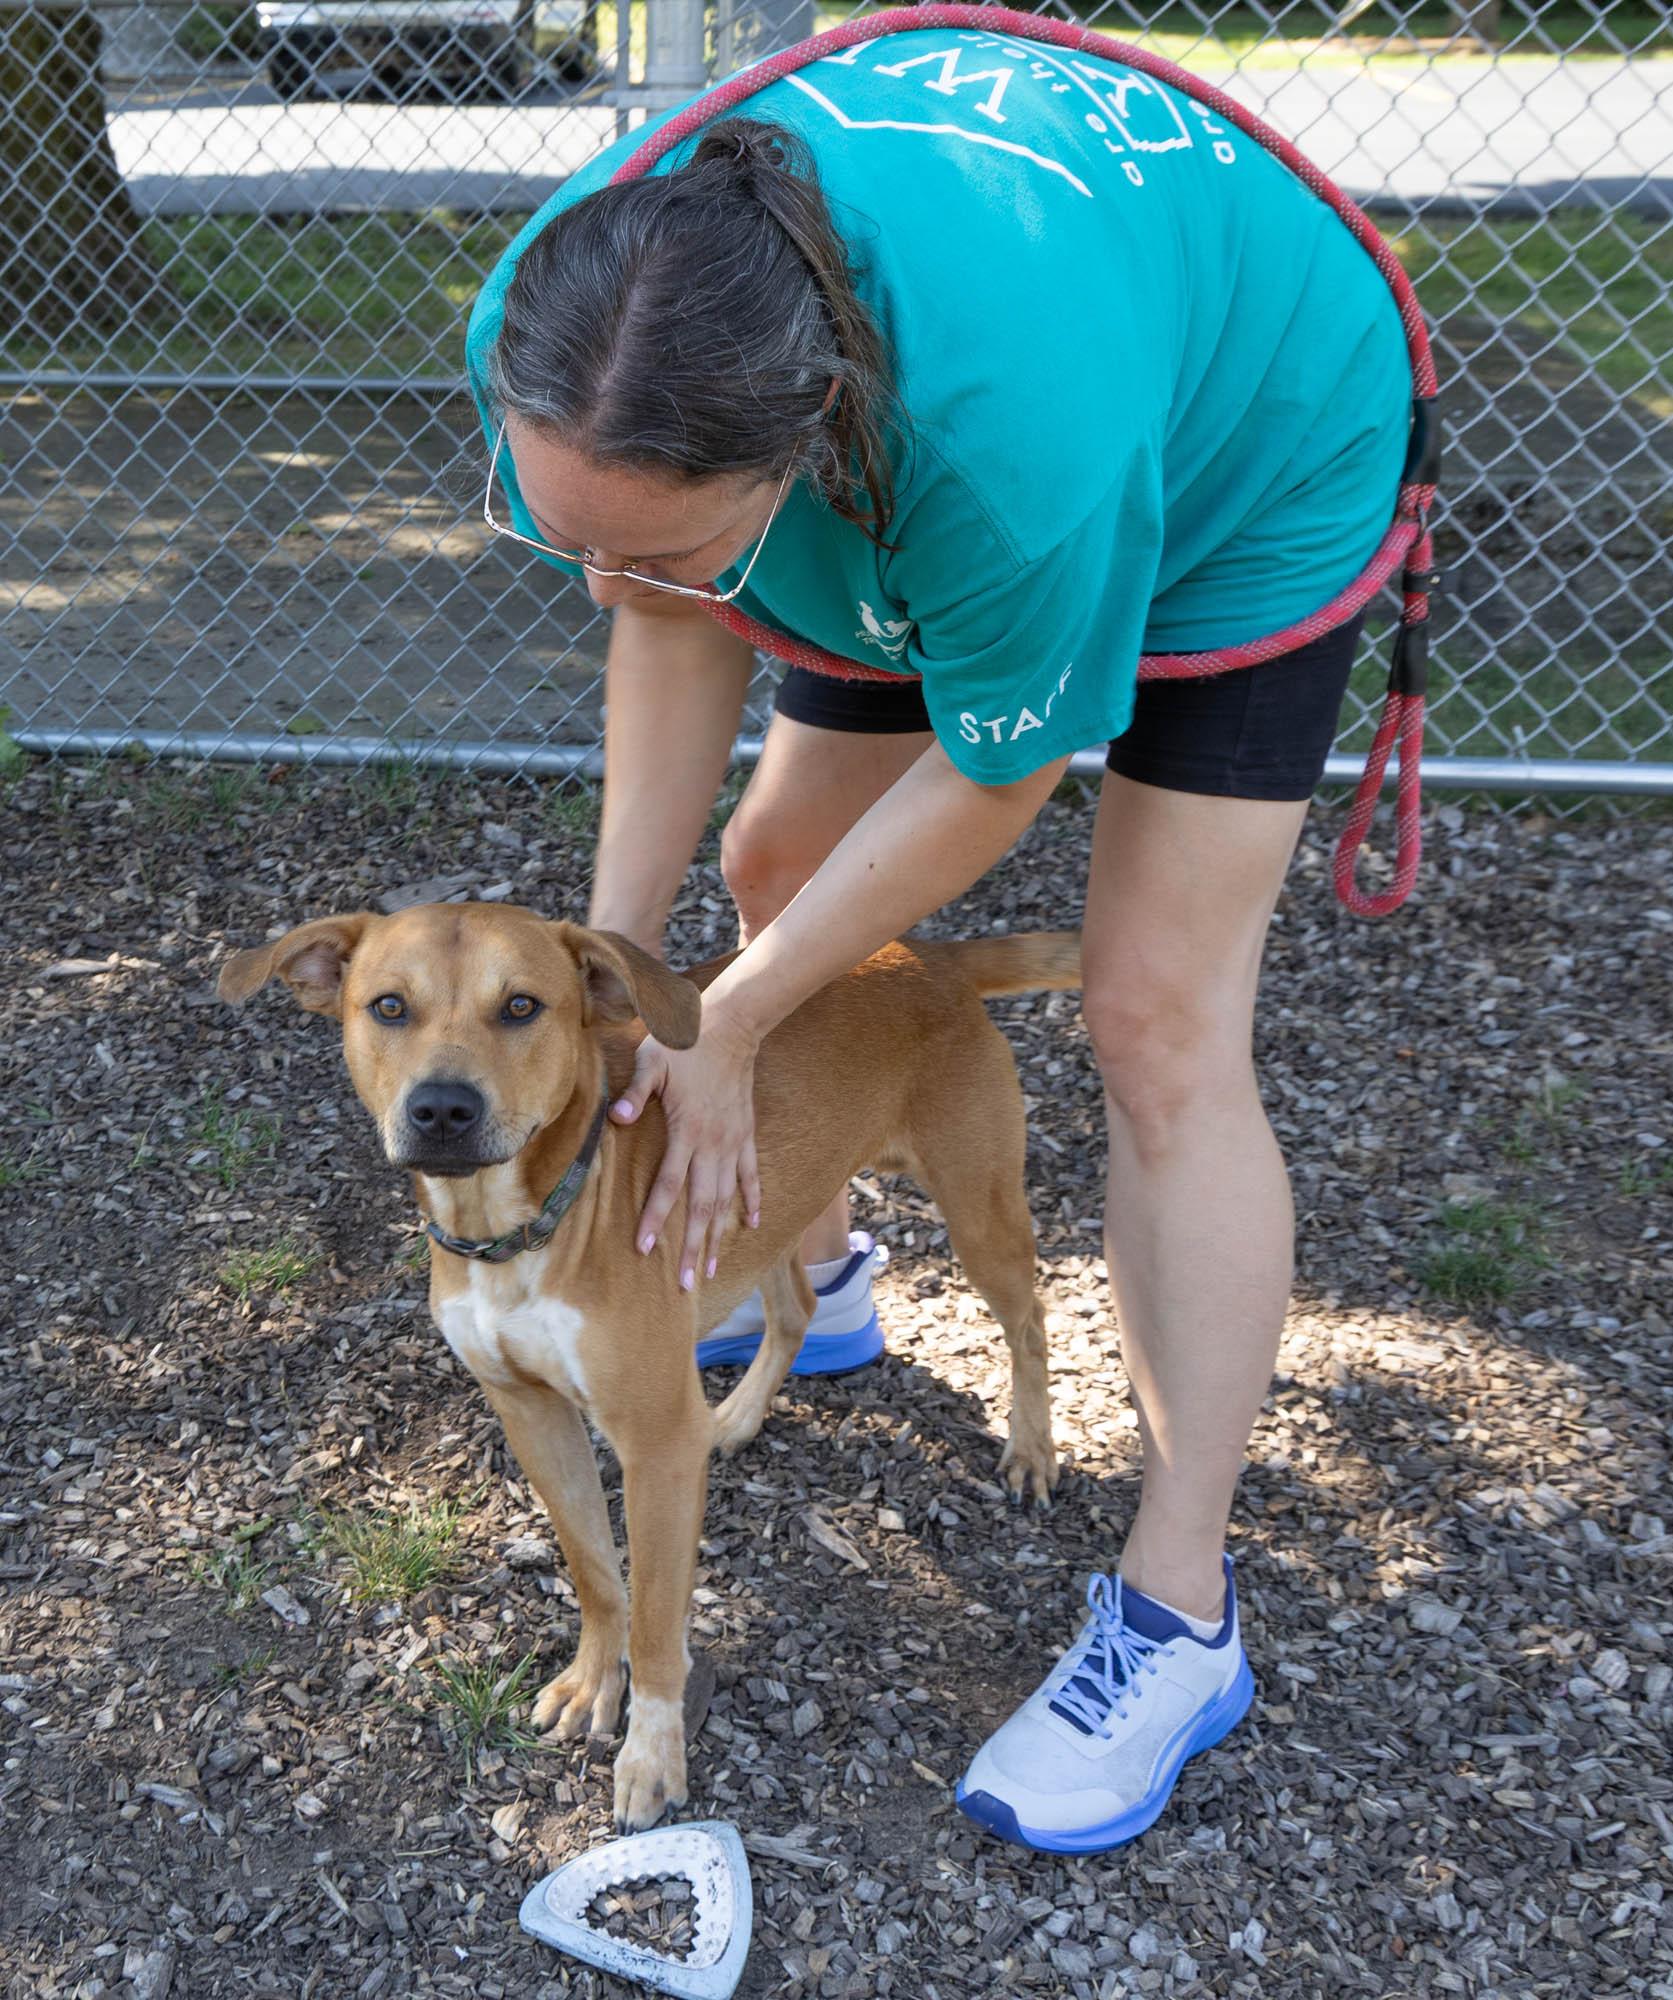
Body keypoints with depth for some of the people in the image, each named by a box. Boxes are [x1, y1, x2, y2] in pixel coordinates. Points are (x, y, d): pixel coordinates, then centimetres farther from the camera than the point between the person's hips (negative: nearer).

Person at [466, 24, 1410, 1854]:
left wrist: (725, 1025, -22)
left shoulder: (1014, 430, -47)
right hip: (919, 469, 6)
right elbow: (675, 642, -15)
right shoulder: (563, 342, -30)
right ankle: (809, 1268, 35)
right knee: (773, 856, 8)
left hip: (1255, 458, -6)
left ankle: (1178, 1613, -3)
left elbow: (993, 778, -30)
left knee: (1158, 1021, -13)